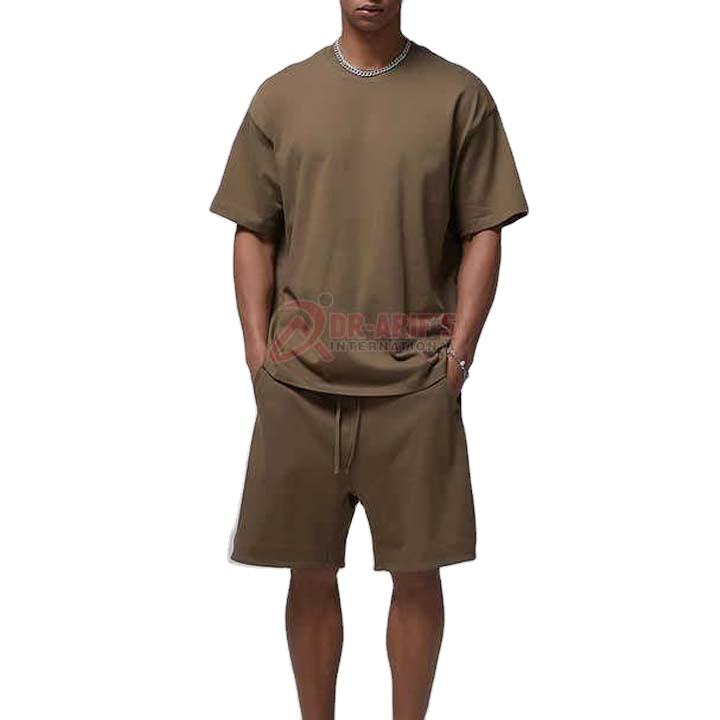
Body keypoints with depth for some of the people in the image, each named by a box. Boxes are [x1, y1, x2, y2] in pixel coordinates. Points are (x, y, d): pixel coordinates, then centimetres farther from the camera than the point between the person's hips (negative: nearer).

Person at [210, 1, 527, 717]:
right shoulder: (281, 96, 9)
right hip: (300, 379, 2)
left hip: (414, 381, -1)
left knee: (416, 572, 6)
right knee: (311, 572, 9)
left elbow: (483, 237, 2)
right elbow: (253, 236, 8)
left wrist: (457, 355, -6)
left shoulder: (459, 95, 4)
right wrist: (260, 355, -1)